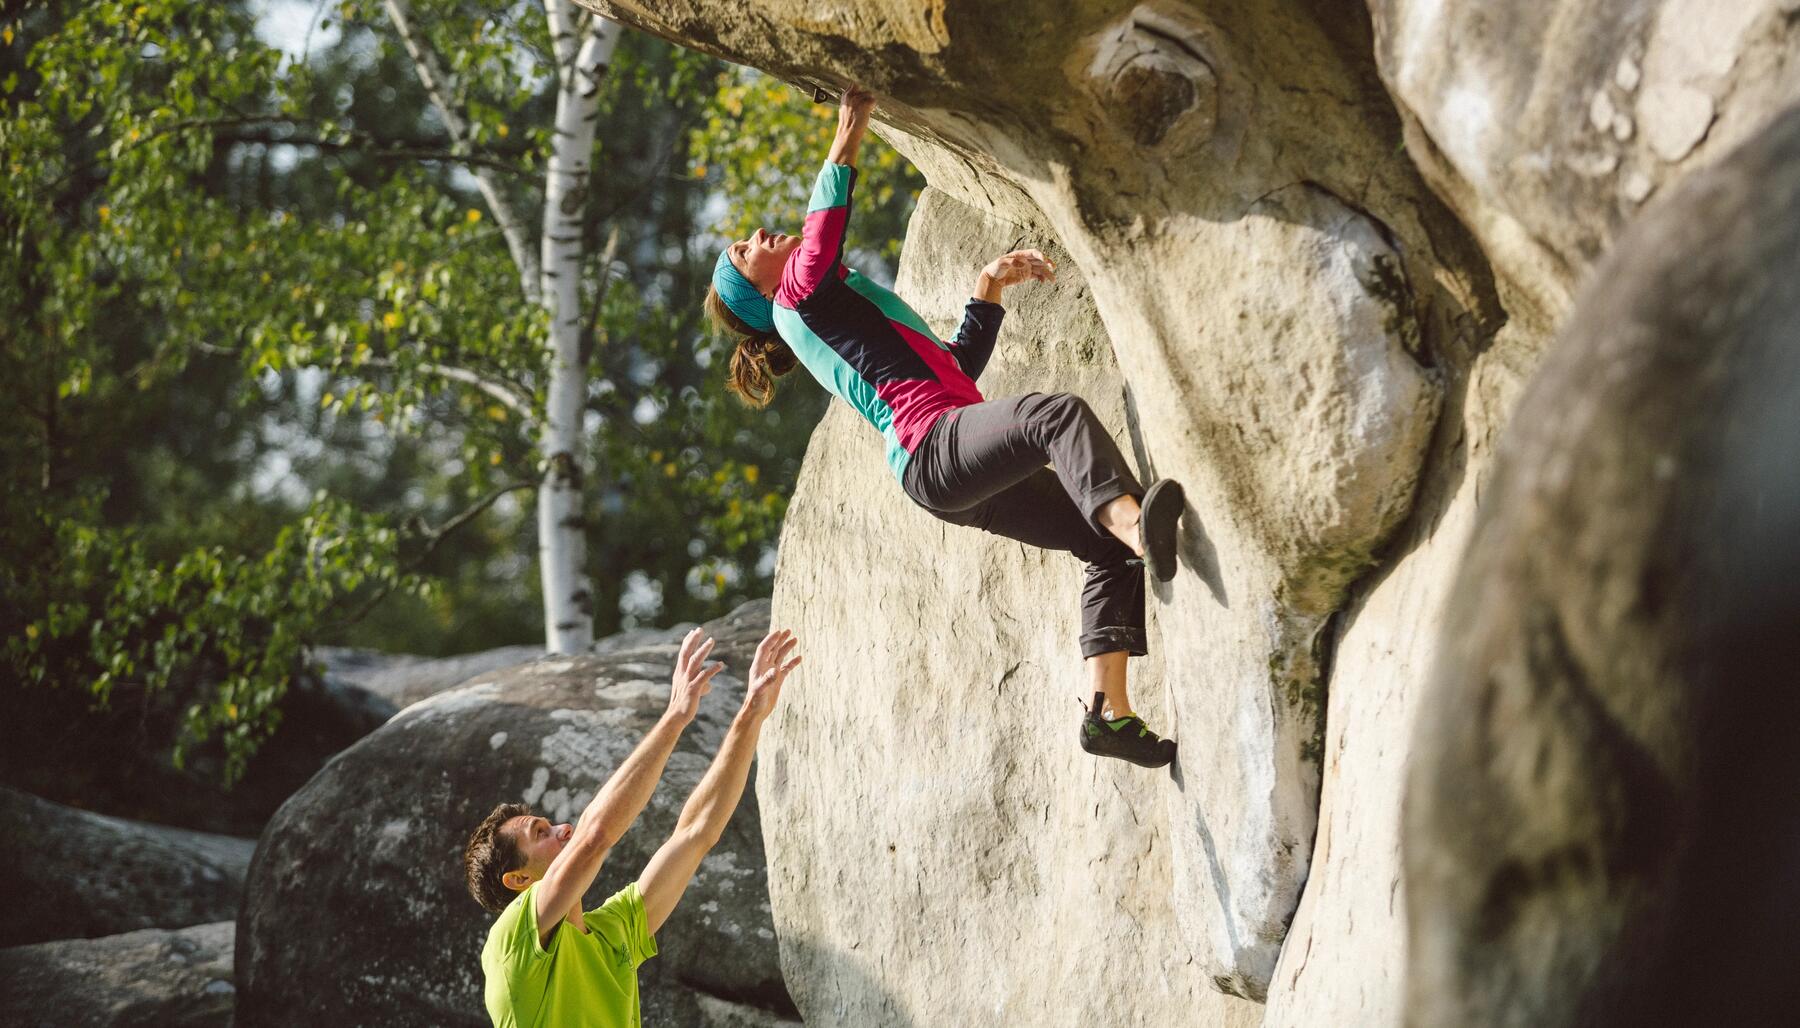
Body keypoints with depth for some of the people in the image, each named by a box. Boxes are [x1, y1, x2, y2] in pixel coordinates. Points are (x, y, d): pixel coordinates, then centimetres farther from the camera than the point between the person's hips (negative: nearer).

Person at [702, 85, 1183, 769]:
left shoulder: (834, 322, 36)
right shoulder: (795, 299, 11)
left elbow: (959, 365, 36)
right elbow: (822, 233, -12)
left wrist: (989, 289, 29)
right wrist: (846, 144, -9)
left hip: (961, 474, 9)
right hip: (932, 446, -9)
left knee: (1107, 544, -1)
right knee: (1056, 413, -34)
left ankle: (1109, 710, -13)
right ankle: (1140, 525, -60)